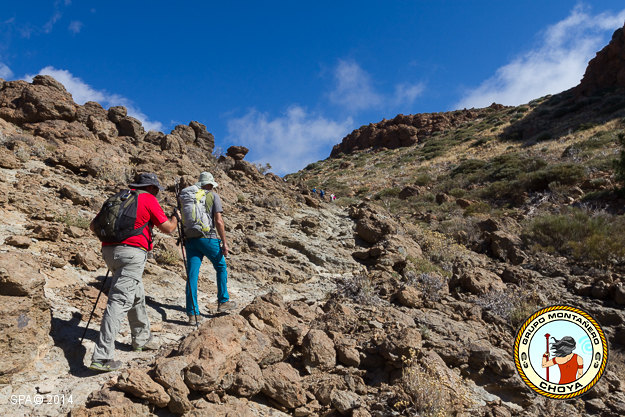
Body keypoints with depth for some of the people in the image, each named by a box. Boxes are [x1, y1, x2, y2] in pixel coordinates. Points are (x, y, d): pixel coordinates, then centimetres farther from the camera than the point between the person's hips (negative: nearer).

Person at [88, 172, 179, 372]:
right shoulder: (148, 199, 1)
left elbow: (94, 226, 17)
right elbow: (167, 228, -1)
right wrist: (175, 219, 20)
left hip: (109, 250, 8)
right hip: (132, 252, -8)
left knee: (136, 295, 22)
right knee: (120, 301, -11)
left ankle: (141, 339, 36)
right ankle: (102, 357, -14)